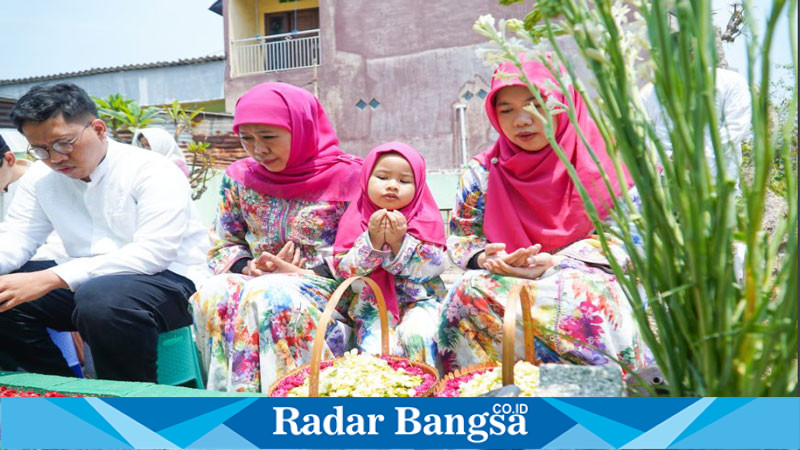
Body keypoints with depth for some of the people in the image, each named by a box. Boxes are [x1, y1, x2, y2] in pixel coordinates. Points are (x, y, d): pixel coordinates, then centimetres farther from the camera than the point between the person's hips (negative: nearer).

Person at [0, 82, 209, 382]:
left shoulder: (153, 173, -15)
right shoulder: (40, 177, 6)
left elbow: (153, 254, -26)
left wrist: (52, 278, -33)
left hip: (169, 280, -6)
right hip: (86, 283, 7)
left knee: (100, 298, -36)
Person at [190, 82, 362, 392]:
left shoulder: (346, 177, -2)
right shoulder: (238, 178, 12)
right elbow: (221, 247, 15)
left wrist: (311, 272, -15)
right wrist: (249, 268, -7)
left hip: (327, 290, -4)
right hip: (256, 281, 4)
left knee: (268, 295, -36)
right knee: (214, 293, -29)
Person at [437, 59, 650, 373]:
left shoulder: (602, 162, 2)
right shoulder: (482, 172, 8)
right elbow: (461, 238, 12)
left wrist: (554, 263, -17)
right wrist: (486, 258, -13)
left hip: (586, 280, -2)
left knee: (584, 294, -38)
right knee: (470, 292, -31)